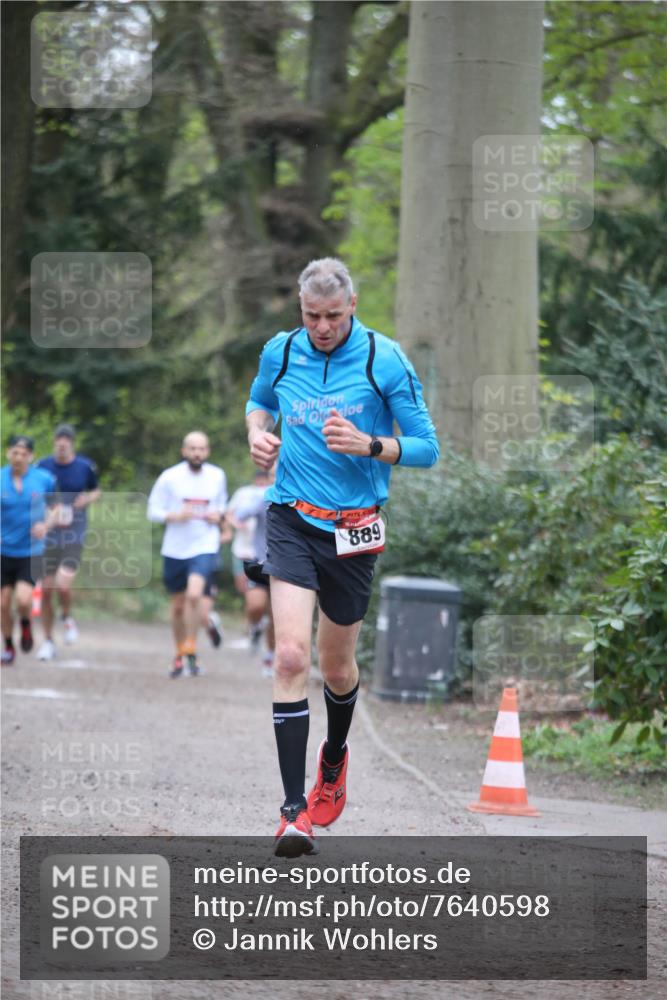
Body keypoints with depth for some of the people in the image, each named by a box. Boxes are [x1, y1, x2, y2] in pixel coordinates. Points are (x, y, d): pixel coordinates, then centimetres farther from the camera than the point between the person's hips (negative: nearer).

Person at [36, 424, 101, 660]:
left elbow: (96, 491, 16)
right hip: (49, 535, 2)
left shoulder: (85, 467, -1)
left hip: (74, 535, -2)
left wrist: (89, 498, -7)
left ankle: (67, 618, 15)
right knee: (46, 590, 3)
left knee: (63, 585, -18)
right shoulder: (43, 467, -1)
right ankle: (48, 641, 19)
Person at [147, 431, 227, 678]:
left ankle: (191, 652, -9)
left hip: (205, 547, -1)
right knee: (178, 605, 11)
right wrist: (176, 516, -18)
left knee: (194, 595, -23)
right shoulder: (170, 477, -5)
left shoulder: (217, 476, 3)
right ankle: (179, 656, 30)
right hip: (175, 549, 1)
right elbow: (153, 511, -1)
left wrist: (218, 515, -3)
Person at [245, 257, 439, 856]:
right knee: (291, 655, -16)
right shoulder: (280, 353, 2)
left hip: (354, 530, -1)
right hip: (292, 520, 1)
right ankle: (295, 810, -17)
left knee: (336, 665, 12)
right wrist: (258, 433, 2)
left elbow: (425, 448, -4)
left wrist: (368, 445, -21)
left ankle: (335, 757, 46)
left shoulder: (385, 360, -7)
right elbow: (259, 401, 24)